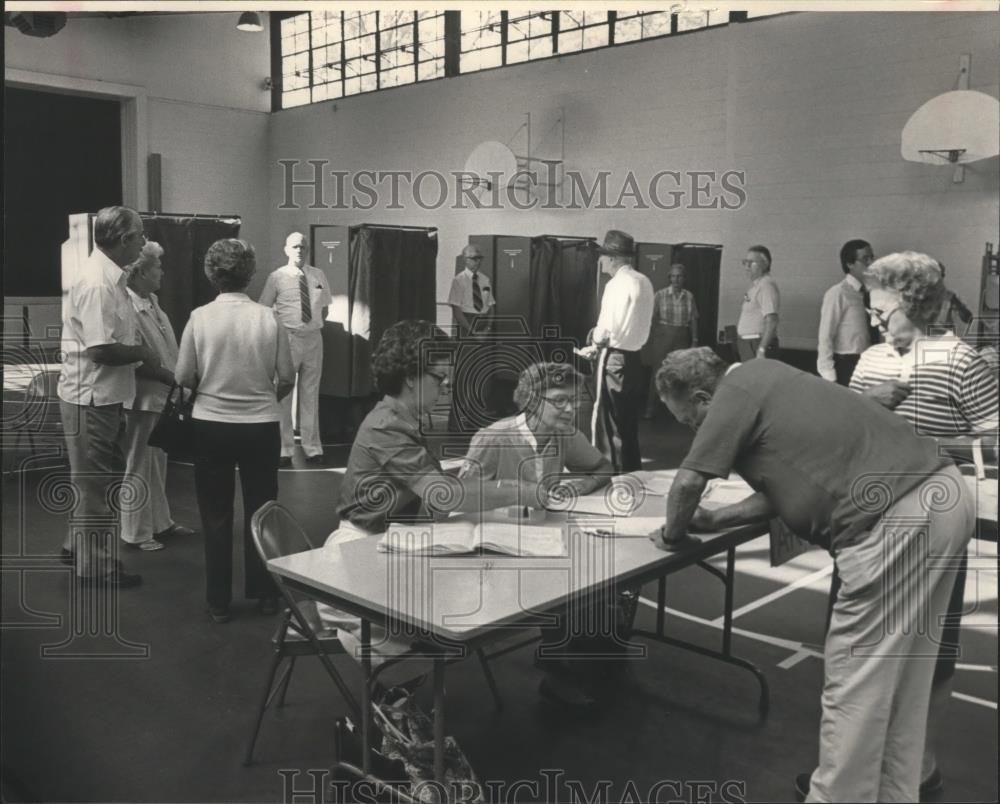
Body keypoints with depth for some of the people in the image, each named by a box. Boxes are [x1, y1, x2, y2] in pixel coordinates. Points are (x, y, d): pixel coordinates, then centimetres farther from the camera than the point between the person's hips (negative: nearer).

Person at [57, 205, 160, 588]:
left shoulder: (109, 277, 8)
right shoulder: (96, 283, -22)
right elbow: (100, 349, -27)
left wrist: (141, 356, 8)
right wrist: (142, 353, -13)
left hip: (106, 397, 10)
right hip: (91, 398, -10)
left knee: (106, 479, 21)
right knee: (95, 485, 3)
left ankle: (79, 546, 36)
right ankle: (94, 566, 17)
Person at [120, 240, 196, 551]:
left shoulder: (151, 301, 9)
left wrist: (175, 379, 5)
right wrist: (168, 376, -19)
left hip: (161, 395, 9)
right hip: (143, 396, -9)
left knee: (158, 463, 19)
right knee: (138, 467, 3)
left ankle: (160, 521, 32)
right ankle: (136, 532, 15)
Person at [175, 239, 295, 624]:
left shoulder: (200, 317, -10)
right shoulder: (268, 318, -9)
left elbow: (183, 378, -5)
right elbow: (287, 378, -3)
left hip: (211, 425, 0)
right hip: (261, 426, 1)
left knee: (216, 515, 13)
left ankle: (219, 602, 20)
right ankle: (265, 594, 27)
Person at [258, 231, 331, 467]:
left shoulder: (318, 276, 8)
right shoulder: (277, 277, -3)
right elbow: (263, 310, 1)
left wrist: (315, 325, 7)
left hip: (314, 338, 4)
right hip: (287, 339, -3)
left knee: (310, 395, 9)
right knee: (284, 396, -2)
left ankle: (312, 448, 16)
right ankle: (284, 450, 5)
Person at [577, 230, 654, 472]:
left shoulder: (617, 283, -14)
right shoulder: (643, 282, 10)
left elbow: (607, 328, -17)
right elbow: (631, 324, 12)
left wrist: (592, 347, 2)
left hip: (615, 359, -8)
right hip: (634, 356, 8)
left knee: (614, 424, 0)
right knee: (629, 424, 15)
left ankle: (618, 472, 6)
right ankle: (632, 470, 23)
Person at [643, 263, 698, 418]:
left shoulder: (689, 296, 3)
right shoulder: (660, 295, -3)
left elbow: (693, 320, 6)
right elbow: (652, 318, -2)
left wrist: (694, 341, 4)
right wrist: (649, 339, -5)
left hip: (682, 337, 2)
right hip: (663, 335, -2)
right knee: (658, 370, -2)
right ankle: (650, 407, 5)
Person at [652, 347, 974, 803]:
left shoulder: (736, 391, -5)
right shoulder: (762, 381, 22)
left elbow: (688, 482, -5)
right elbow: (786, 484, 27)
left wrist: (673, 535, 13)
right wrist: (714, 520, 23)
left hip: (896, 519, -10)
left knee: (855, 682, 1)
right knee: (900, 675, 19)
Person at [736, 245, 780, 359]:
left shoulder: (767, 285, -13)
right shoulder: (755, 285, 17)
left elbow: (772, 321, -22)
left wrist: (761, 349, -26)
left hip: (760, 343, -10)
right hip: (749, 343, 10)